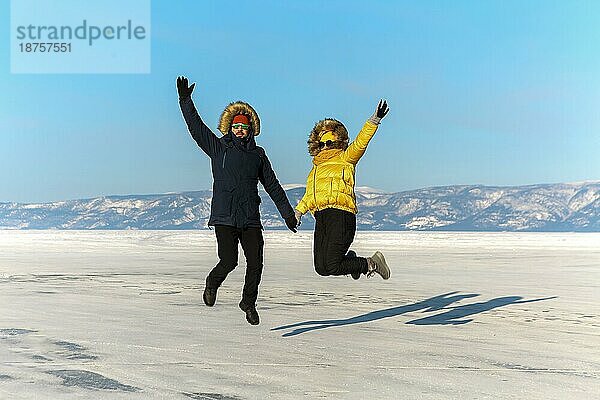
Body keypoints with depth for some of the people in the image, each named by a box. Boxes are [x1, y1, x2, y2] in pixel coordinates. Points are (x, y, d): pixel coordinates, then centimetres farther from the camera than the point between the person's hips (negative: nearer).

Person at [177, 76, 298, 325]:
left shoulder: (258, 154, 15)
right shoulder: (218, 148, 8)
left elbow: (272, 185, 18)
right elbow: (196, 127, -1)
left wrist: (288, 213, 18)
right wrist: (185, 101, -10)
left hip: (251, 219, 3)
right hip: (224, 217, -3)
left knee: (255, 263, -2)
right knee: (229, 261, -12)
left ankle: (249, 302, 22)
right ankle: (212, 284, 23)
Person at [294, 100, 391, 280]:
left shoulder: (345, 158, 9)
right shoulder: (316, 167, 26)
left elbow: (361, 142, -7)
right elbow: (310, 195, 28)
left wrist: (375, 120, -19)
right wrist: (298, 211, 14)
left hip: (341, 214, -6)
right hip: (321, 217, 6)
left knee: (333, 267, -15)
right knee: (321, 268, -4)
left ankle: (372, 263, 10)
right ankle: (349, 259, 27)